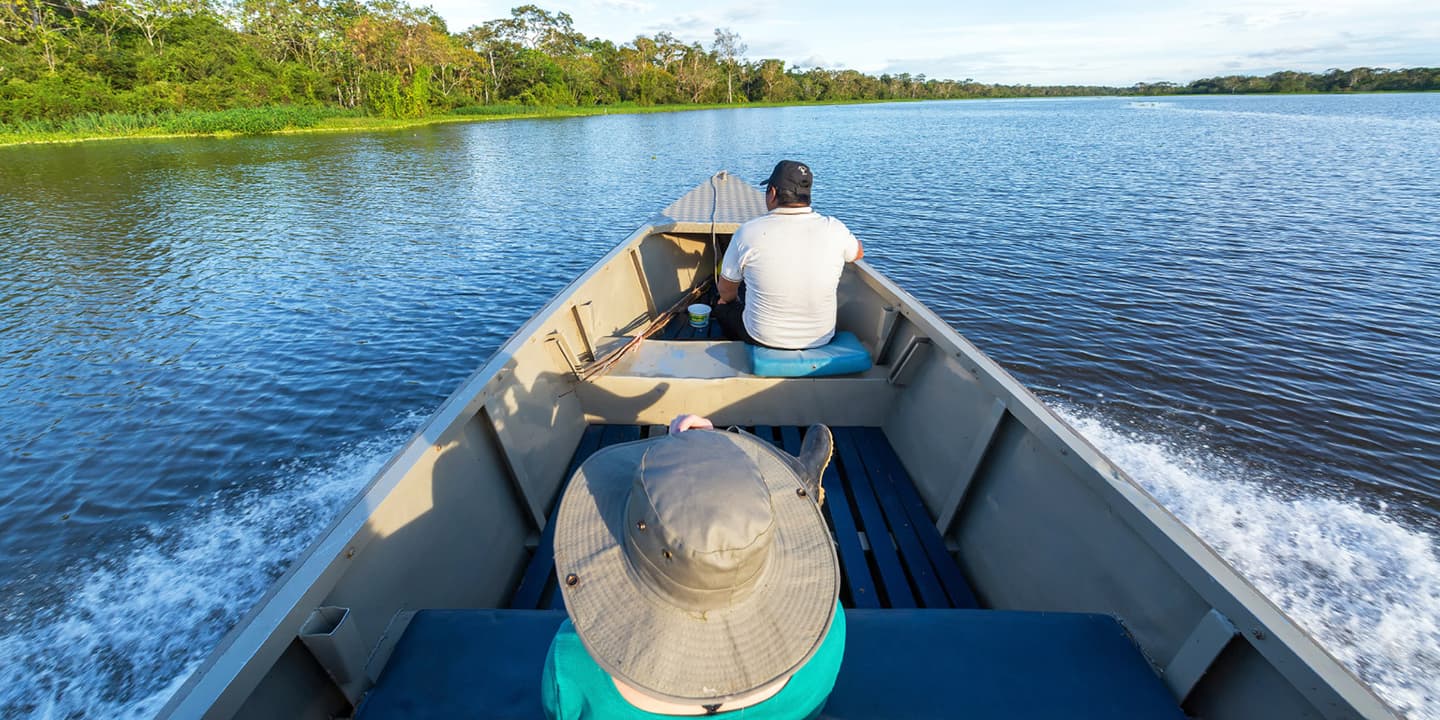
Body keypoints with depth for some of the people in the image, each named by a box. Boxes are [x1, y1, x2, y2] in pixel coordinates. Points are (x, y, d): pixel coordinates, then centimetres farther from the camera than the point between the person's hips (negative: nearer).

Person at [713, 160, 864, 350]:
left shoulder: (748, 232, -17)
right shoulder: (834, 229, -13)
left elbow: (726, 292, -2)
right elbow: (858, 253, 12)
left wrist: (732, 300, 21)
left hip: (763, 340, -3)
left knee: (722, 306, 26)